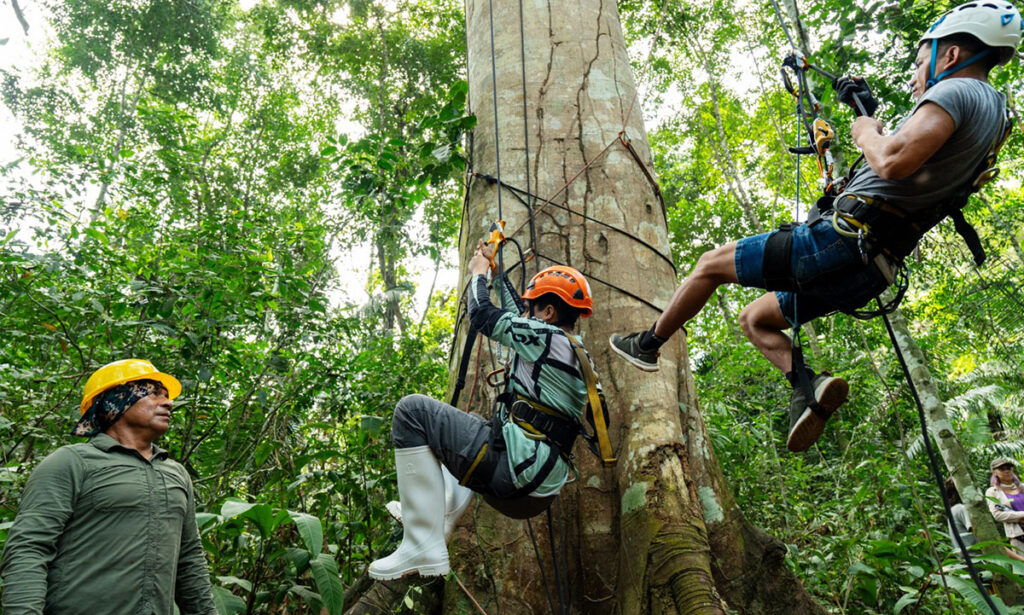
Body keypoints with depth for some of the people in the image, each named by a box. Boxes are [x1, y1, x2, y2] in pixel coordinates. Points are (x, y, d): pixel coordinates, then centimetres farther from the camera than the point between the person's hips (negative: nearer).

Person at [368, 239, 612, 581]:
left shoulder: (549, 338, -9)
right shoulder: (577, 354, 18)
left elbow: (482, 314, 0)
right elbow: (516, 318, 30)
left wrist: (478, 272, 19)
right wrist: (495, 270, 38)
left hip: (514, 474, -10)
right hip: (536, 494, 10)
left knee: (412, 409, -10)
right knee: (480, 428, 39)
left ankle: (424, 547, -12)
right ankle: (438, 522, 29)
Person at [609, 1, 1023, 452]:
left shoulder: (956, 92, -10)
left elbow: (893, 162, -28)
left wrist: (866, 132, -7)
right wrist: (871, 114, 29)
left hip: (841, 241, -10)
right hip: (871, 271, 10)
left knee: (711, 264, 5)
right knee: (754, 318, 21)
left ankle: (649, 344, 19)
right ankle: (809, 383, -3)